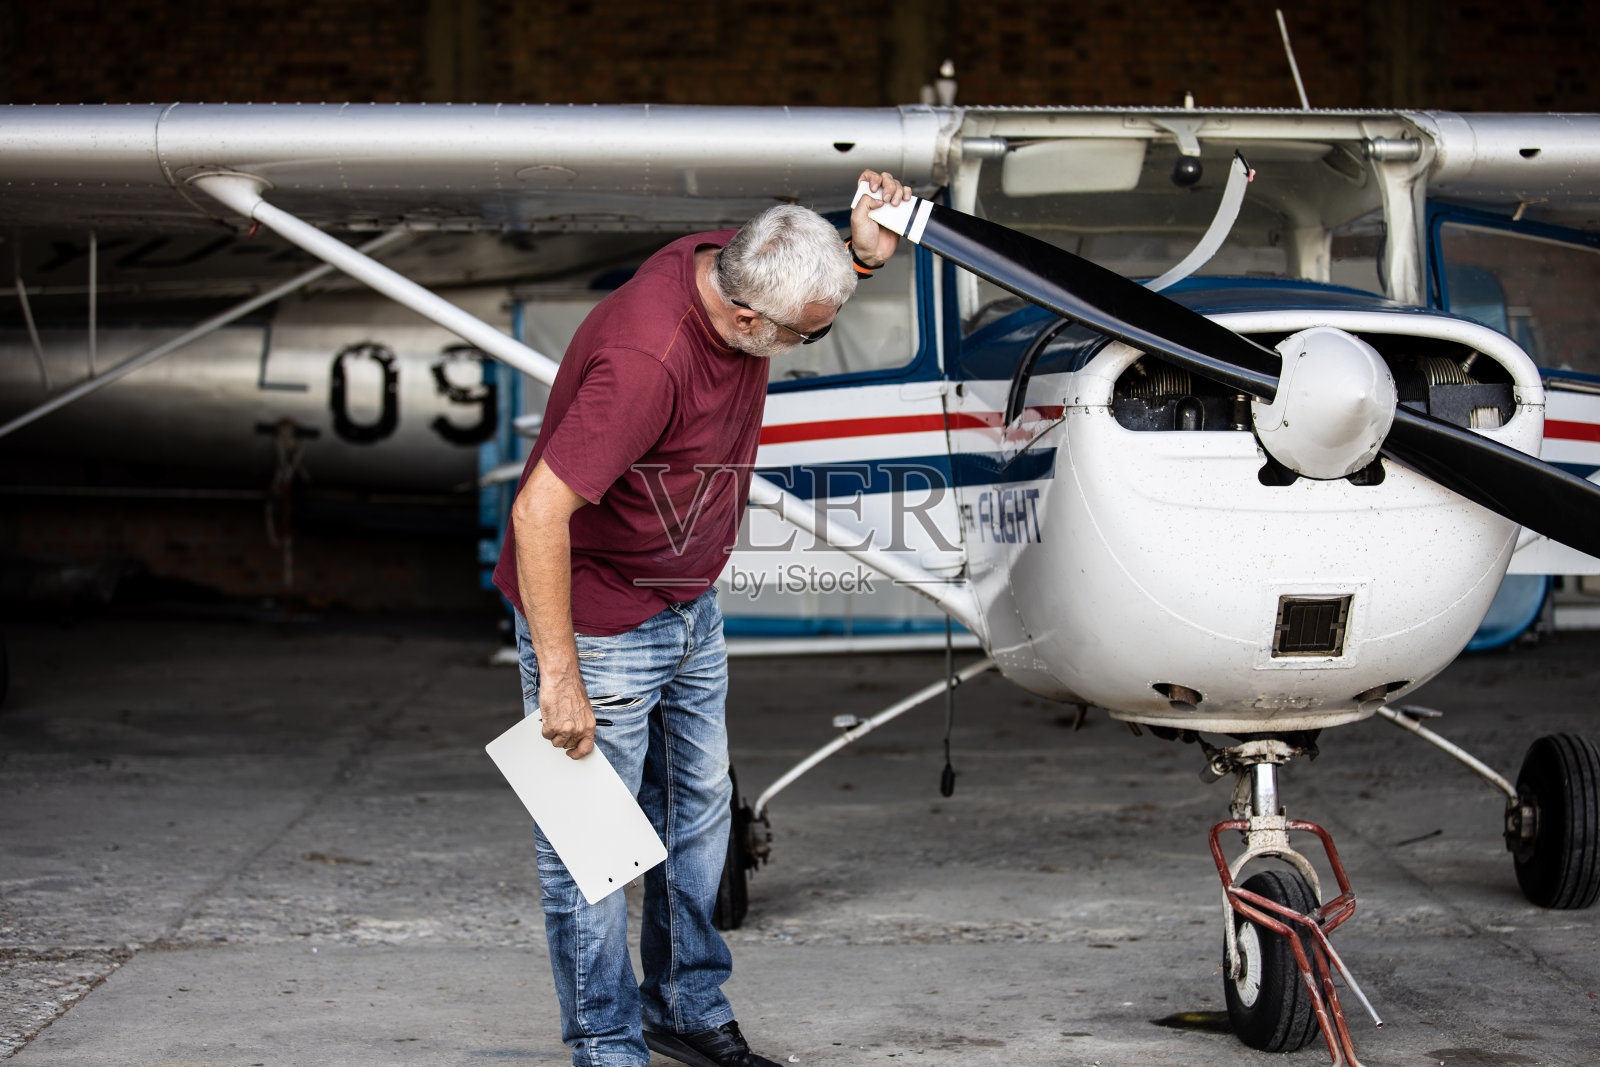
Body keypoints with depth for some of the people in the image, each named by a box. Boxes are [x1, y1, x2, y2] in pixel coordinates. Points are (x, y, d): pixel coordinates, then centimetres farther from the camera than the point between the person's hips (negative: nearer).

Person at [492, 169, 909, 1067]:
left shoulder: (731, 261, -10)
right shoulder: (646, 359, -35)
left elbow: (815, 283, 16)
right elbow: (539, 510, -35)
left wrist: (863, 252, -7)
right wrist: (559, 677, -32)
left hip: (690, 606, 9)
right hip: (597, 619, -9)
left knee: (699, 807, 19)